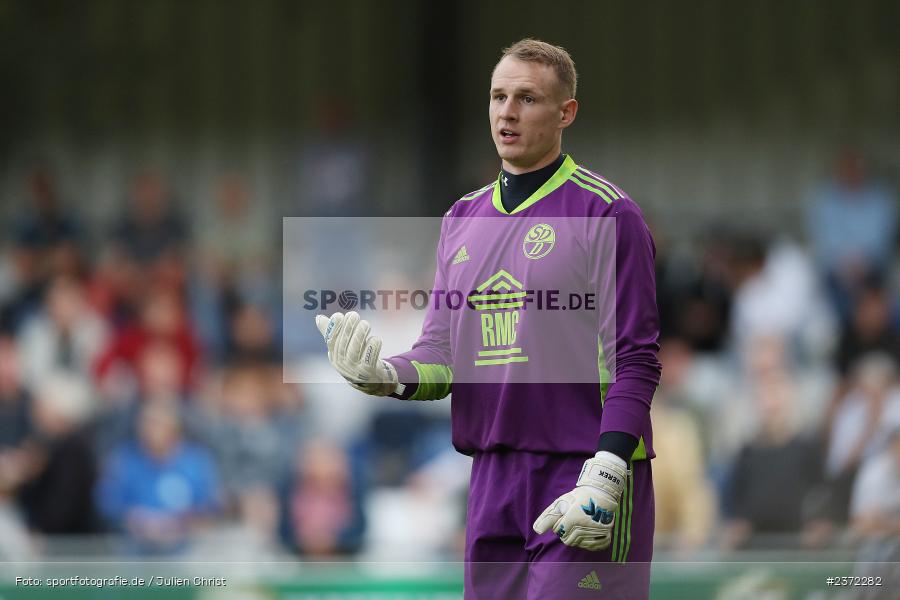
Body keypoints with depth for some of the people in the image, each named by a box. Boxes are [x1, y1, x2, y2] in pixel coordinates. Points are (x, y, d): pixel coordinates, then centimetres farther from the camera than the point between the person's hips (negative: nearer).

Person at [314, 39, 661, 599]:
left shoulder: (606, 212, -5)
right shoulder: (464, 218, 15)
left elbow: (636, 362, -10)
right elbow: (442, 353, 14)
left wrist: (604, 478, -19)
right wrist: (385, 374, -8)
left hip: (582, 474, -6)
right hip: (492, 484, 6)